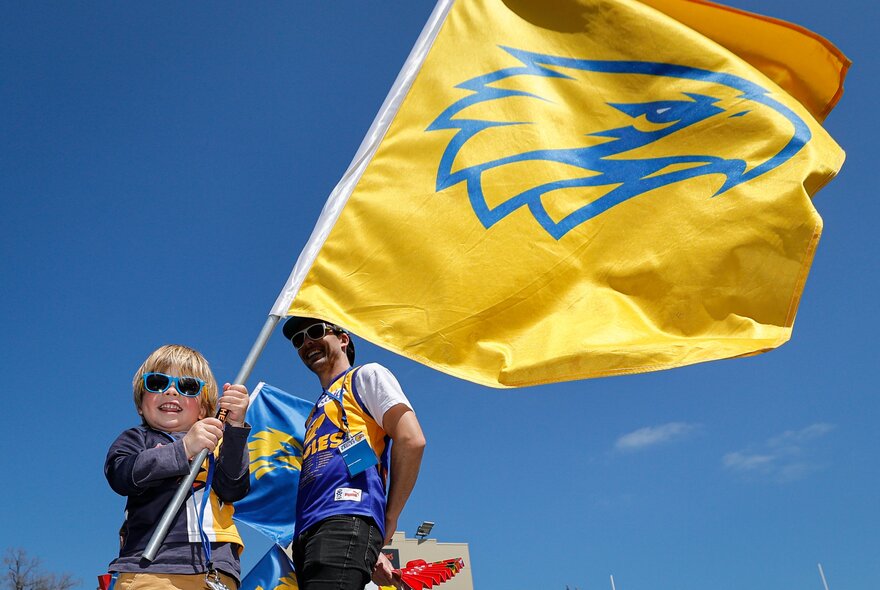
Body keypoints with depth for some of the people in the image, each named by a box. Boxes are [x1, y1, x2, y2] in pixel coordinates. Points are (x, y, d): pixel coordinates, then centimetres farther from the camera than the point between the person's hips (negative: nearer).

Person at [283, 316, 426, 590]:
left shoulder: (366, 375, 12)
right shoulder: (318, 412, 34)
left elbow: (412, 441, -4)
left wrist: (388, 521, -2)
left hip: (346, 521, -8)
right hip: (307, 531, 8)